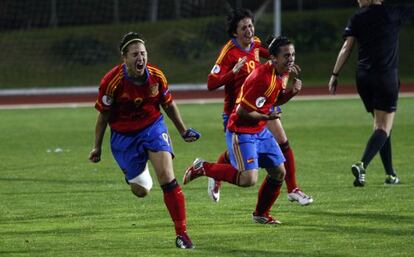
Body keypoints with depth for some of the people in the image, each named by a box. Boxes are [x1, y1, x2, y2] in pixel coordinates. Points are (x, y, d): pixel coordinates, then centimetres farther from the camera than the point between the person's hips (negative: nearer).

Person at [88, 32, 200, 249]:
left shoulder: (156, 76, -12)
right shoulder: (112, 82, -21)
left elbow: (168, 104, 6)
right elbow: (103, 115, -7)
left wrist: (183, 131, 15)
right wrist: (97, 147, -2)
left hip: (153, 127, 1)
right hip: (123, 136, -1)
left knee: (167, 177, -17)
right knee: (141, 191, 7)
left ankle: (181, 233, -12)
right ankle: (138, 171, 47)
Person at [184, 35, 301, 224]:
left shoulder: (283, 74, 2)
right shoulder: (263, 79, -28)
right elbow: (242, 111, -25)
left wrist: (292, 92, -1)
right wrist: (266, 117, -13)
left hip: (260, 131, 10)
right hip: (241, 131, -10)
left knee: (279, 172, 8)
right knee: (248, 179, -20)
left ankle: (261, 214, 27)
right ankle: (203, 168, -2)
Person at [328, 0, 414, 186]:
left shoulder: (357, 18, 3)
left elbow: (346, 48, 0)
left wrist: (335, 75, 2)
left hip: (363, 76, 4)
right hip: (386, 76, -4)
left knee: (379, 124, 17)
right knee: (384, 127, -5)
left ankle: (390, 174, 18)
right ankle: (362, 165, -28)